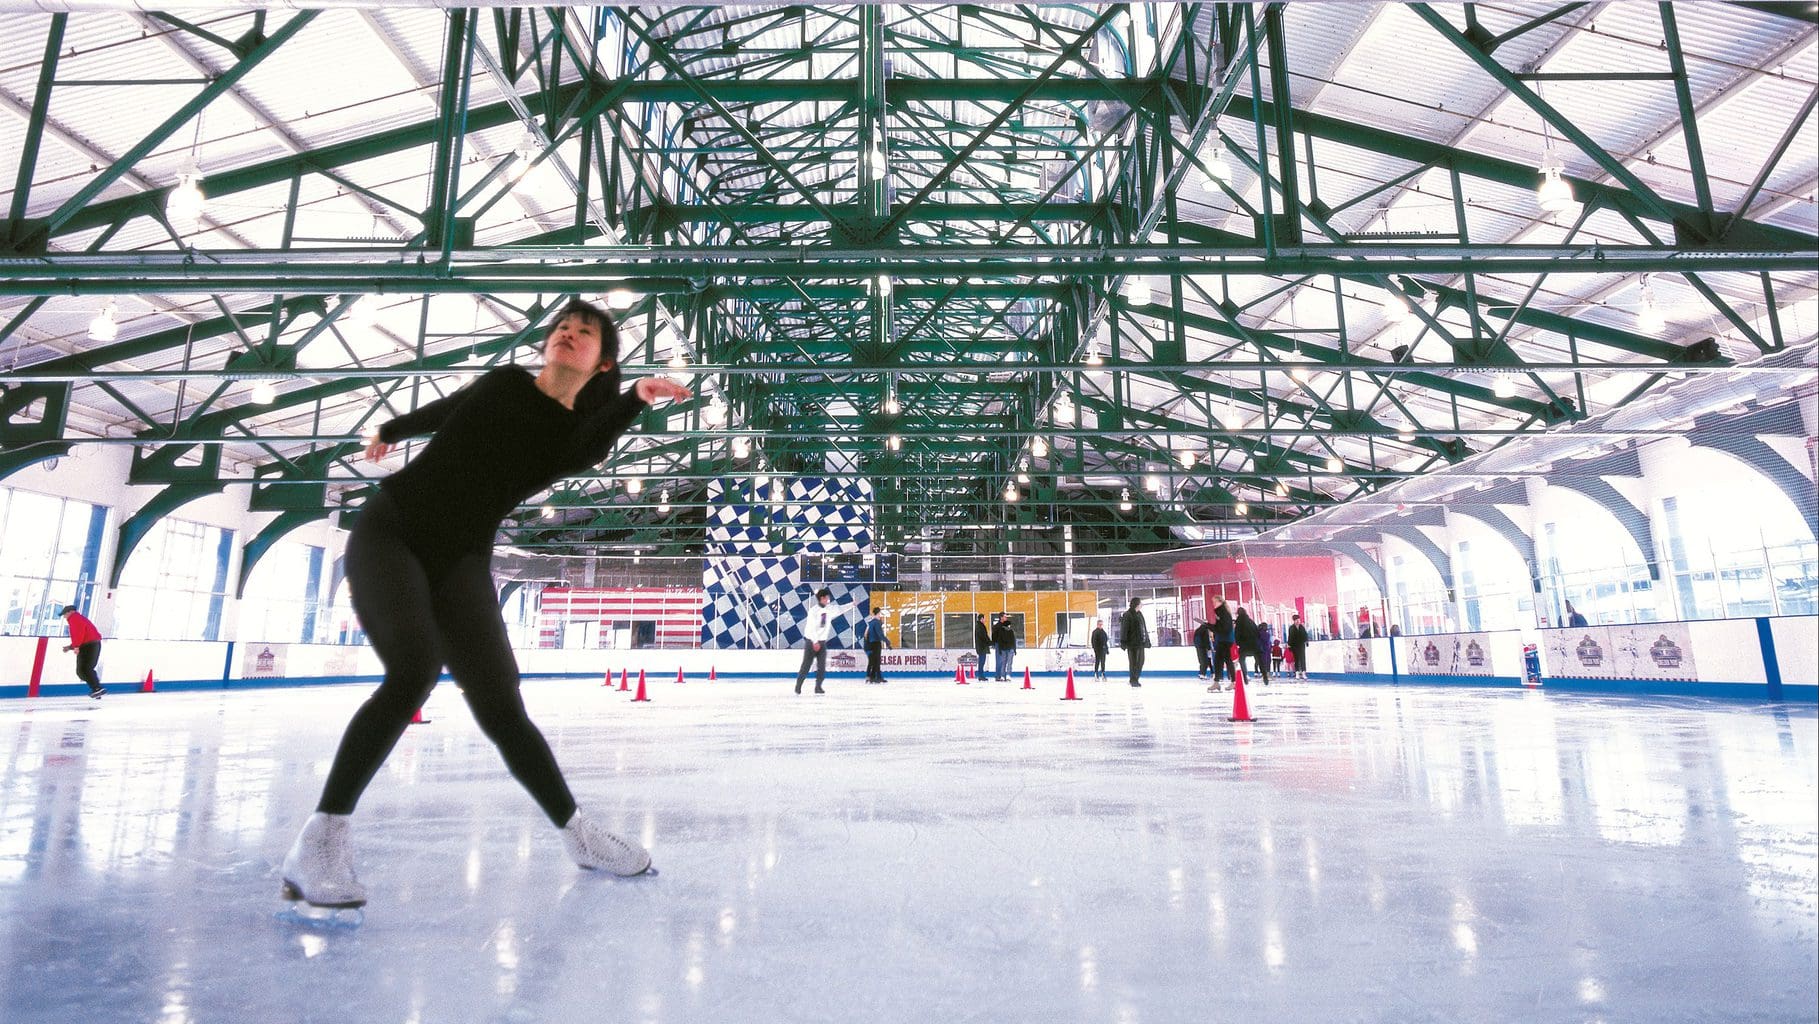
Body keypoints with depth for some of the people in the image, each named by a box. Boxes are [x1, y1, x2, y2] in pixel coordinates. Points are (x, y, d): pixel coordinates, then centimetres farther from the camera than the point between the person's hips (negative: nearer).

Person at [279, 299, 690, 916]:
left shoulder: (577, 432, 2)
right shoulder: (504, 383, 6)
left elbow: (585, 452, -24)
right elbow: (440, 413, 26)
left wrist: (637, 398, -41)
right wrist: (391, 430, 41)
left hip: (460, 561, 0)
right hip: (387, 529, 0)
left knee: (500, 706, -11)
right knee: (415, 670, -27)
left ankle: (576, 831, 4)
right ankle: (319, 840, -17)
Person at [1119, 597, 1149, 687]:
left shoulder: (1139, 614, 14)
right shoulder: (1127, 615, -10)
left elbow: (1144, 628, 20)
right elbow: (1124, 629, -13)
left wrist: (1147, 640, 18)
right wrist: (1123, 643, -17)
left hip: (1141, 642, 8)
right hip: (1132, 643, -8)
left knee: (1140, 662, 12)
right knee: (1134, 662, -3)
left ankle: (1135, 680, 23)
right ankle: (1133, 680, 8)